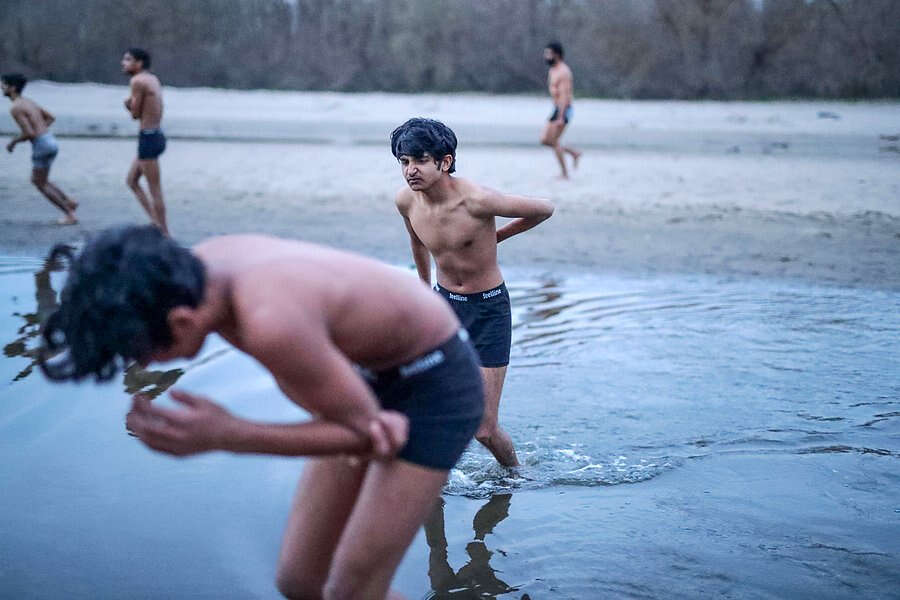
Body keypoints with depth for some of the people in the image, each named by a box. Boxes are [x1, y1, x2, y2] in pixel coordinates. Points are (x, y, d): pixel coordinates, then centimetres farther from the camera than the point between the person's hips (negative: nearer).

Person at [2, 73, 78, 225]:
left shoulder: (15, 108, -14)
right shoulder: (29, 101, 15)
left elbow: (29, 133, -21)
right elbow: (50, 118, 24)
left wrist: (13, 142, -5)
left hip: (42, 145, -9)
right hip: (51, 141, 9)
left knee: (41, 184, 4)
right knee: (36, 180, 21)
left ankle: (70, 215, 3)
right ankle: (69, 202, 16)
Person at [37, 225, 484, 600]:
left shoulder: (268, 321, -39)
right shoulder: (194, 270, -13)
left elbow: (362, 429, -22)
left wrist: (225, 435, -29)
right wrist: (368, 416, -22)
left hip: (435, 380, -7)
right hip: (370, 371, 8)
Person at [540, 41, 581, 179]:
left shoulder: (563, 72, -16)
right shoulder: (553, 70, 15)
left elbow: (564, 95, -22)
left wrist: (560, 117, -27)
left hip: (563, 110, -10)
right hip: (556, 110, 10)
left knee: (553, 141, -6)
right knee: (544, 140, 7)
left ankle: (565, 174, 2)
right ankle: (574, 153, 16)